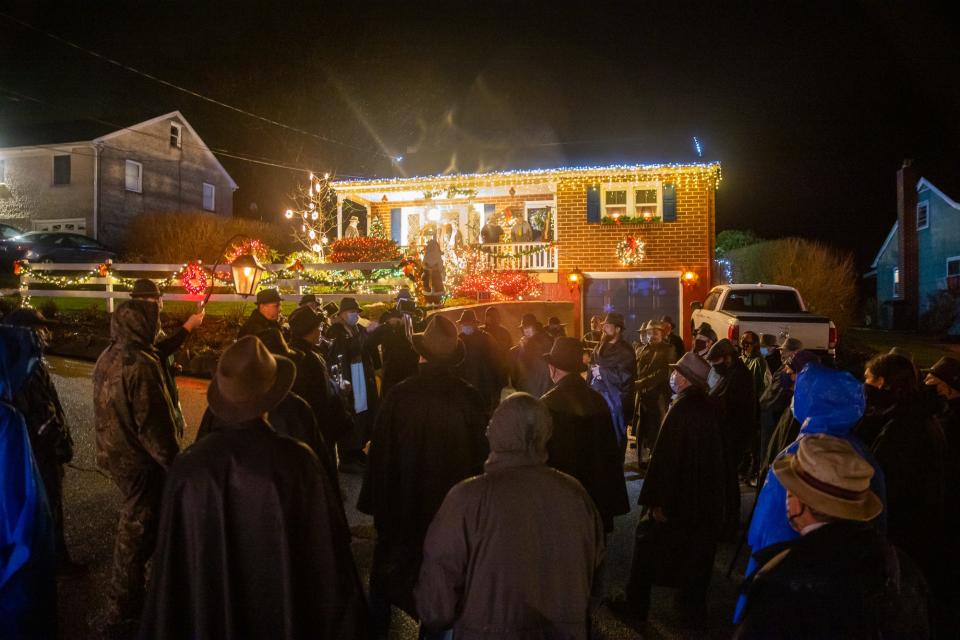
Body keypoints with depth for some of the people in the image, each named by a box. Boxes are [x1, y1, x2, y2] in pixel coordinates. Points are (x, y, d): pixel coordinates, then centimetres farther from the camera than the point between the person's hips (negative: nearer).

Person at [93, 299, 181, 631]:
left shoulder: (108, 357, 2)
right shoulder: (141, 366, -27)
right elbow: (154, 426, -25)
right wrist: (175, 463, -16)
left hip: (114, 452, 10)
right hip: (140, 460, -10)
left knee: (133, 520, 27)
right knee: (138, 530, 6)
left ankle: (127, 595, 47)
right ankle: (124, 610, 21)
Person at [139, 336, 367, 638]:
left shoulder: (189, 466, -21)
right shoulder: (298, 461, -24)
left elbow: (172, 561, -11)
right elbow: (328, 548, -15)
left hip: (207, 615, 1)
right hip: (286, 613, -1)